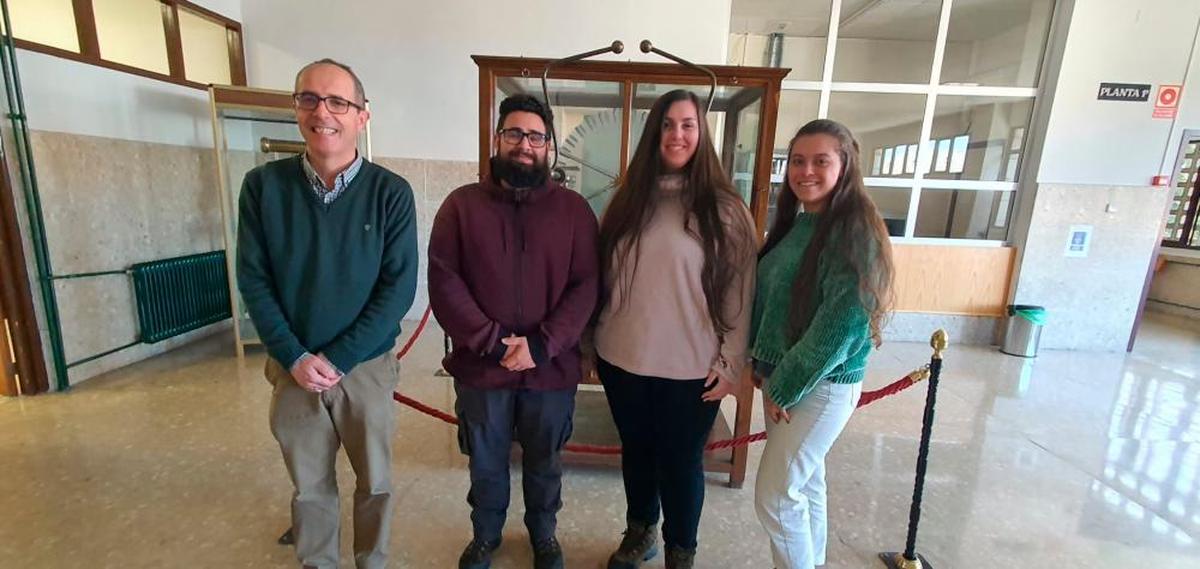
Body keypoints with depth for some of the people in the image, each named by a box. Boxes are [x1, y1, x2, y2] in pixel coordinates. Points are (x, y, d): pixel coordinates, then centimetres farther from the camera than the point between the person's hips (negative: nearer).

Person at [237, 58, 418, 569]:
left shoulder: (391, 193, -10)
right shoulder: (263, 185, -3)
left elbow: (399, 287, -12)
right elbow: (253, 280, -2)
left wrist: (338, 359, -15)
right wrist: (295, 357, -12)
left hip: (367, 367, -1)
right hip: (293, 369, 2)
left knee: (375, 483, 16)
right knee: (309, 487, 19)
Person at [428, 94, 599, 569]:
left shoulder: (573, 209, -2)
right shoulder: (462, 204, -2)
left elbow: (586, 285, -7)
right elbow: (443, 282, -7)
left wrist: (542, 345, -17)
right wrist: (491, 341, -16)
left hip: (551, 368, 0)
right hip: (480, 367, 1)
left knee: (544, 463, 21)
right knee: (485, 464, 21)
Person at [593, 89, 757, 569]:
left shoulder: (724, 208, -7)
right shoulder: (628, 199, 4)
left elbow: (740, 293, -6)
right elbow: (603, 277, 7)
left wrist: (731, 362, -7)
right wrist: (598, 342, 9)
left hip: (690, 367, -3)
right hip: (623, 359, 4)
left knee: (681, 462, 13)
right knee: (636, 451, 21)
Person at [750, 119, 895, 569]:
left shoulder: (855, 231, -16)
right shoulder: (795, 223, 7)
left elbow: (843, 322, -21)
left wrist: (787, 386, -16)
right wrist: (761, 363, 6)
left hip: (822, 385, -7)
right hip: (782, 377, 7)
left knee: (774, 496, 1)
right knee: (805, 484, 20)